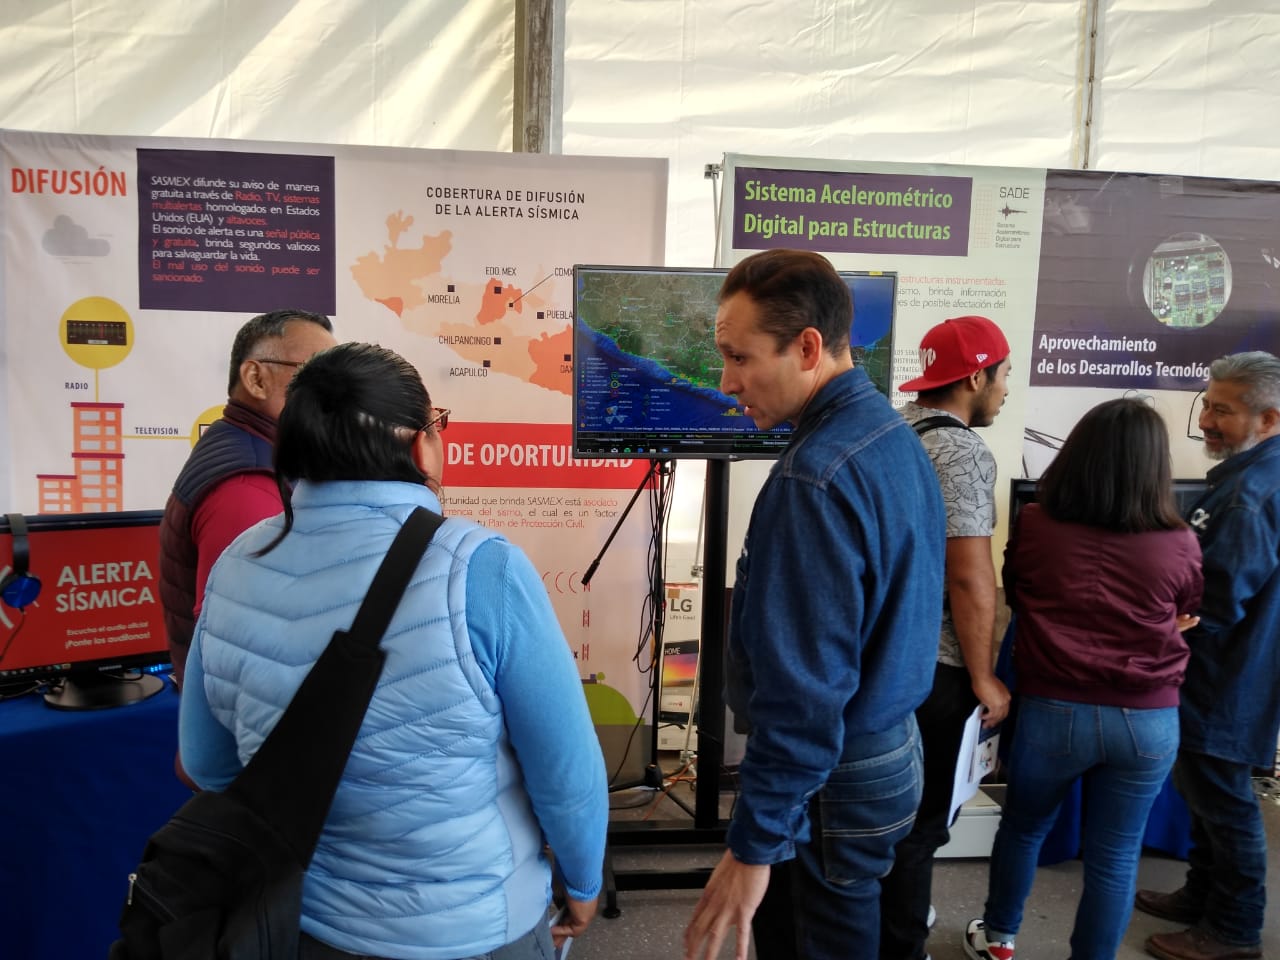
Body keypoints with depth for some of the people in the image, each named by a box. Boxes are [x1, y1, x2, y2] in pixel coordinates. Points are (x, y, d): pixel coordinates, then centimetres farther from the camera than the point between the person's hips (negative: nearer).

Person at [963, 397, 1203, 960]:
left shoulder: (1033, 526, -10)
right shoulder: (1181, 546, -9)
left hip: (1052, 710, 1)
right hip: (1148, 722, 0)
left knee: (1022, 827, 22)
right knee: (1115, 858, 13)